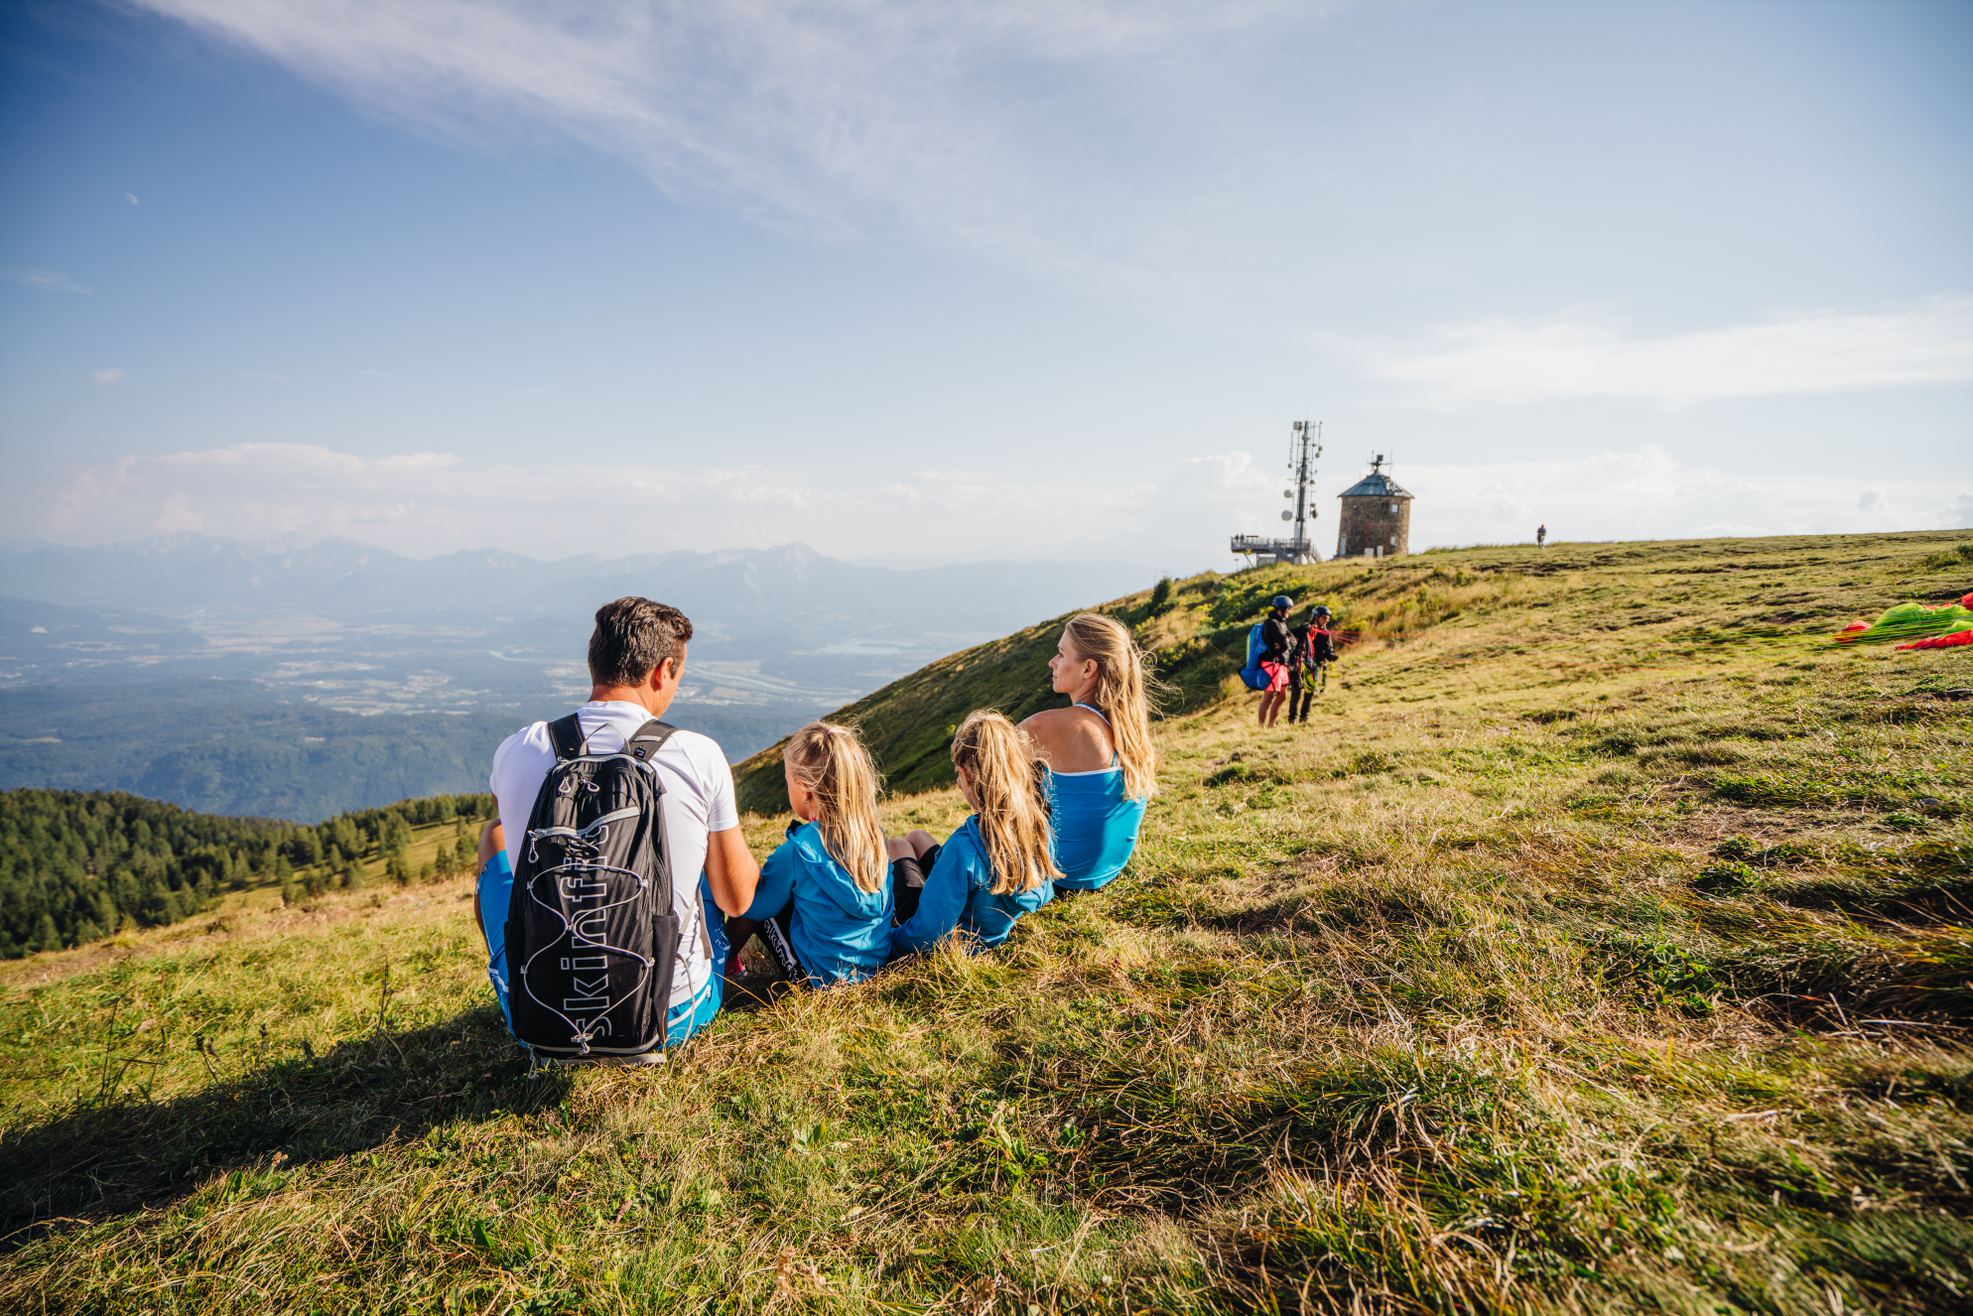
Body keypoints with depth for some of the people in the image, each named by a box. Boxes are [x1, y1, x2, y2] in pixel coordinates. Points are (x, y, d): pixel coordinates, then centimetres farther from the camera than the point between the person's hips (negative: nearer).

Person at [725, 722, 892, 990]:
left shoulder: (796, 851, -20)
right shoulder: (874, 833, -7)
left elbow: (755, 907, -3)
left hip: (822, 976, -5)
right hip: (878, 961, 5)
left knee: (752, 910, 11)